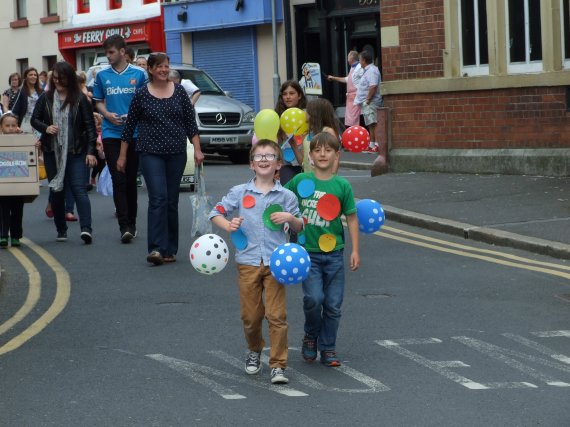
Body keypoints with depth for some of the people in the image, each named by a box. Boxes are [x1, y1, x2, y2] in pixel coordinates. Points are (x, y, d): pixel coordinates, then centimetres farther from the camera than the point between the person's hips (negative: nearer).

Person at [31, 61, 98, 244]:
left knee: (79, 189, -12)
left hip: (76, 152, -3)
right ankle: (61, 230, 19)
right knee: (56, 191, 9)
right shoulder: (46, 98, 4)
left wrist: (91, 151, -10)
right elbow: (34, 120, 10)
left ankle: (86, 229, -21)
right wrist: (46, 128, -11)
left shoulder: (80, 99, -4)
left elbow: (90, 126, -4)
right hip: (52, 152, 3)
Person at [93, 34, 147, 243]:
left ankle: (131, 222, 20)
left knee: (131, 180, 8)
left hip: (134, 132, 0)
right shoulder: (102, 75, 6)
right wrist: (107, 114, -8)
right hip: (111, 133, 0)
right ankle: (124, 226, -9)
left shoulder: (138, 74, 2)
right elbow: (99, 102, 13)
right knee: (118, 180, -7)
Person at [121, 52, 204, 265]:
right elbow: (129, 126, 5)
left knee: (171, 201, 6)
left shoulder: (179, 92, 6)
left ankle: (170, 250, 14)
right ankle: (156, 249, -19)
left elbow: (191, 122, 8)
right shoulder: (141, 94, 0)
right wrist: (122, 155, 6)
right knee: (158, 198, -15)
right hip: (151, 153, -3)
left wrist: (197, 149, -1)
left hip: (176, 153, 3)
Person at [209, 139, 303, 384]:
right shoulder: (239, 192, 5)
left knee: (277, 316, -6)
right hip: (248, 261, 1)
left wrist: (290, 218, -9)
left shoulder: (286, 196, 5)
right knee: (250, 316, 7)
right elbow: (216, 213, 11)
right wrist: (228, 225, -9)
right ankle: (254, 351, 35)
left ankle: (278, 365, 1)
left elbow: (299, 227, 13)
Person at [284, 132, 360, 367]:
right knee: (313, 298, -15)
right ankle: (311, 335, 13)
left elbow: (352, 218, 4)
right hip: (307, 251, -1)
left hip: (334, 252, 1)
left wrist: (355, 250, 0)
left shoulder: (342, 185, 0)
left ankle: (328, 348, 20)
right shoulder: (299, 181, -2)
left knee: (333, 304, 4)